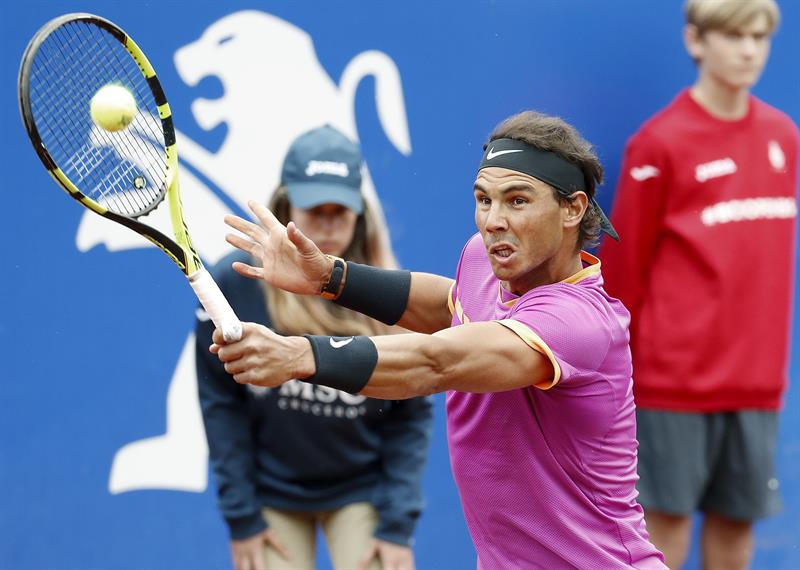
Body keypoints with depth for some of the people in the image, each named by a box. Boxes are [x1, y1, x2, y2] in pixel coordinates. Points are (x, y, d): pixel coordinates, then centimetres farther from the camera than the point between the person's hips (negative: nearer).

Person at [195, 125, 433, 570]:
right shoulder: (233, 283, -13)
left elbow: (412, 416, -6)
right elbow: (221, 404, -6)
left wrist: (398, 524, -11)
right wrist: (241, 516, -7)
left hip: (363, 493, 0)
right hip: (271, 494, 0)